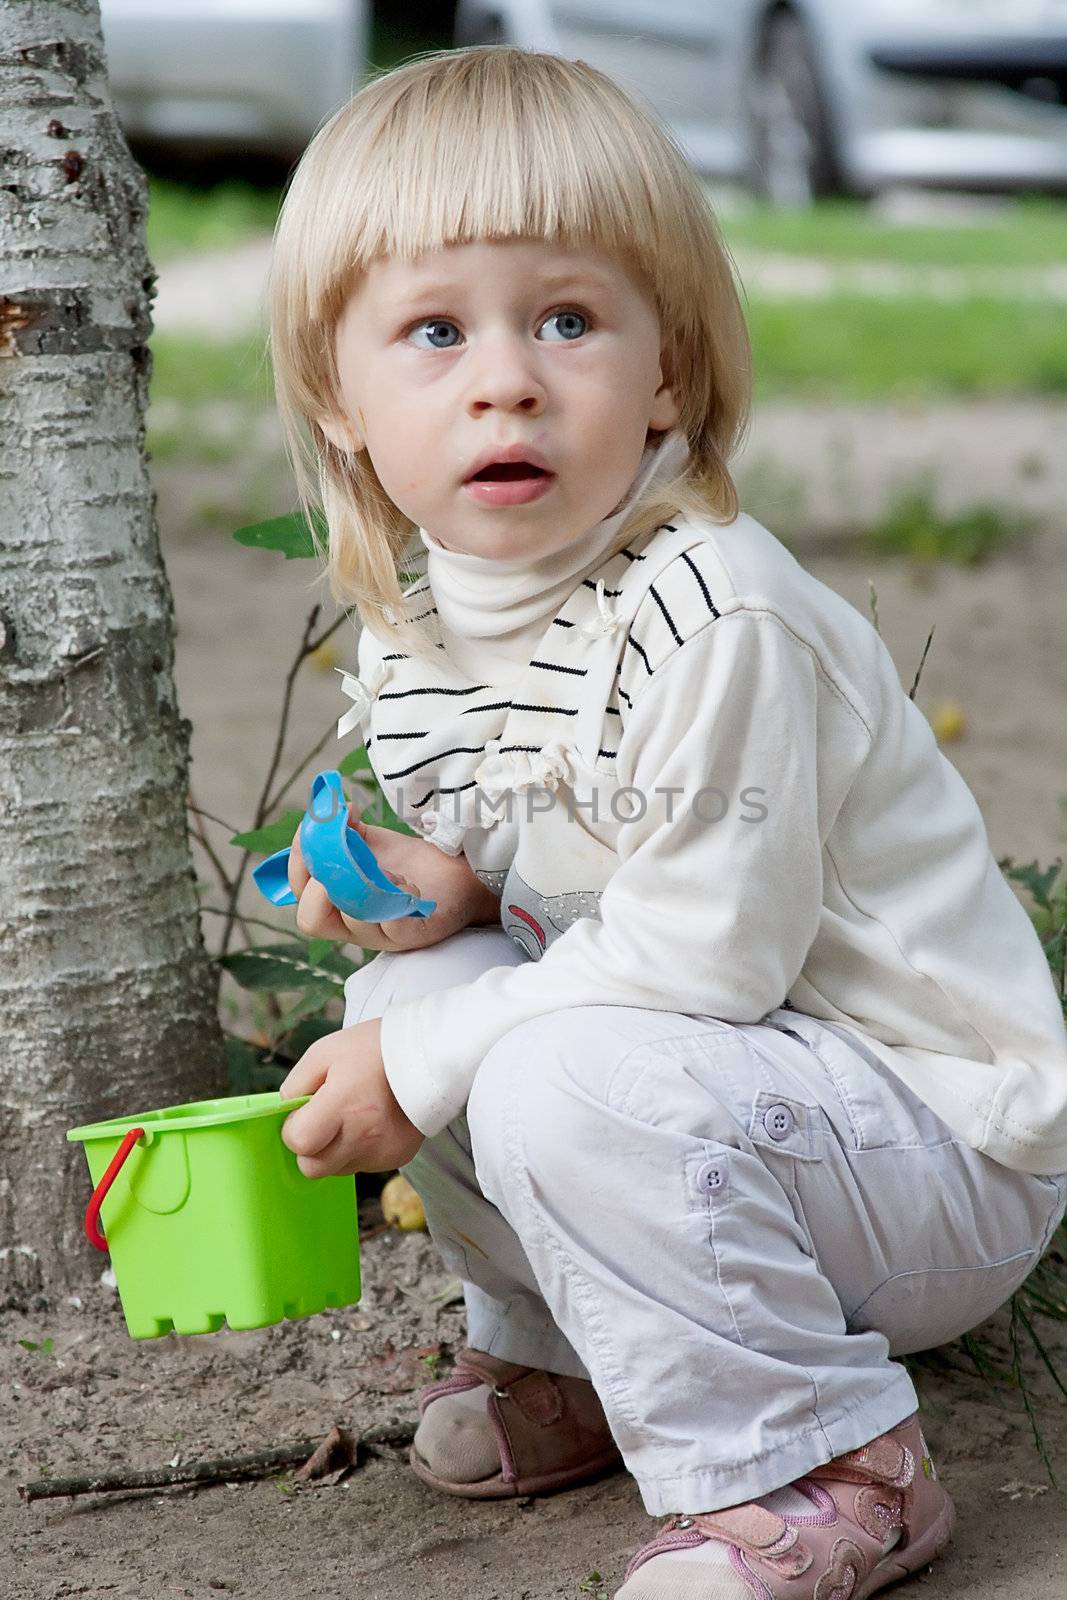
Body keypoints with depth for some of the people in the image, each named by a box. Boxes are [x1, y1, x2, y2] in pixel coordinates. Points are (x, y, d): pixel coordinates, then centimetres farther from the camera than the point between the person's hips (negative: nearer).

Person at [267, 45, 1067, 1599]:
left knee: (571, 1082, -30)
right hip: (720, 1091, 9)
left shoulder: (712, 620, -26)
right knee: (408, 991, -2)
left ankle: (821, 1470, -14)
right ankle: (569, 1354, 16)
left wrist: (424, 1063, -18)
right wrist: (438, 890, -7)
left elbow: (706, 952, -26)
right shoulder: (412, 641, 2)